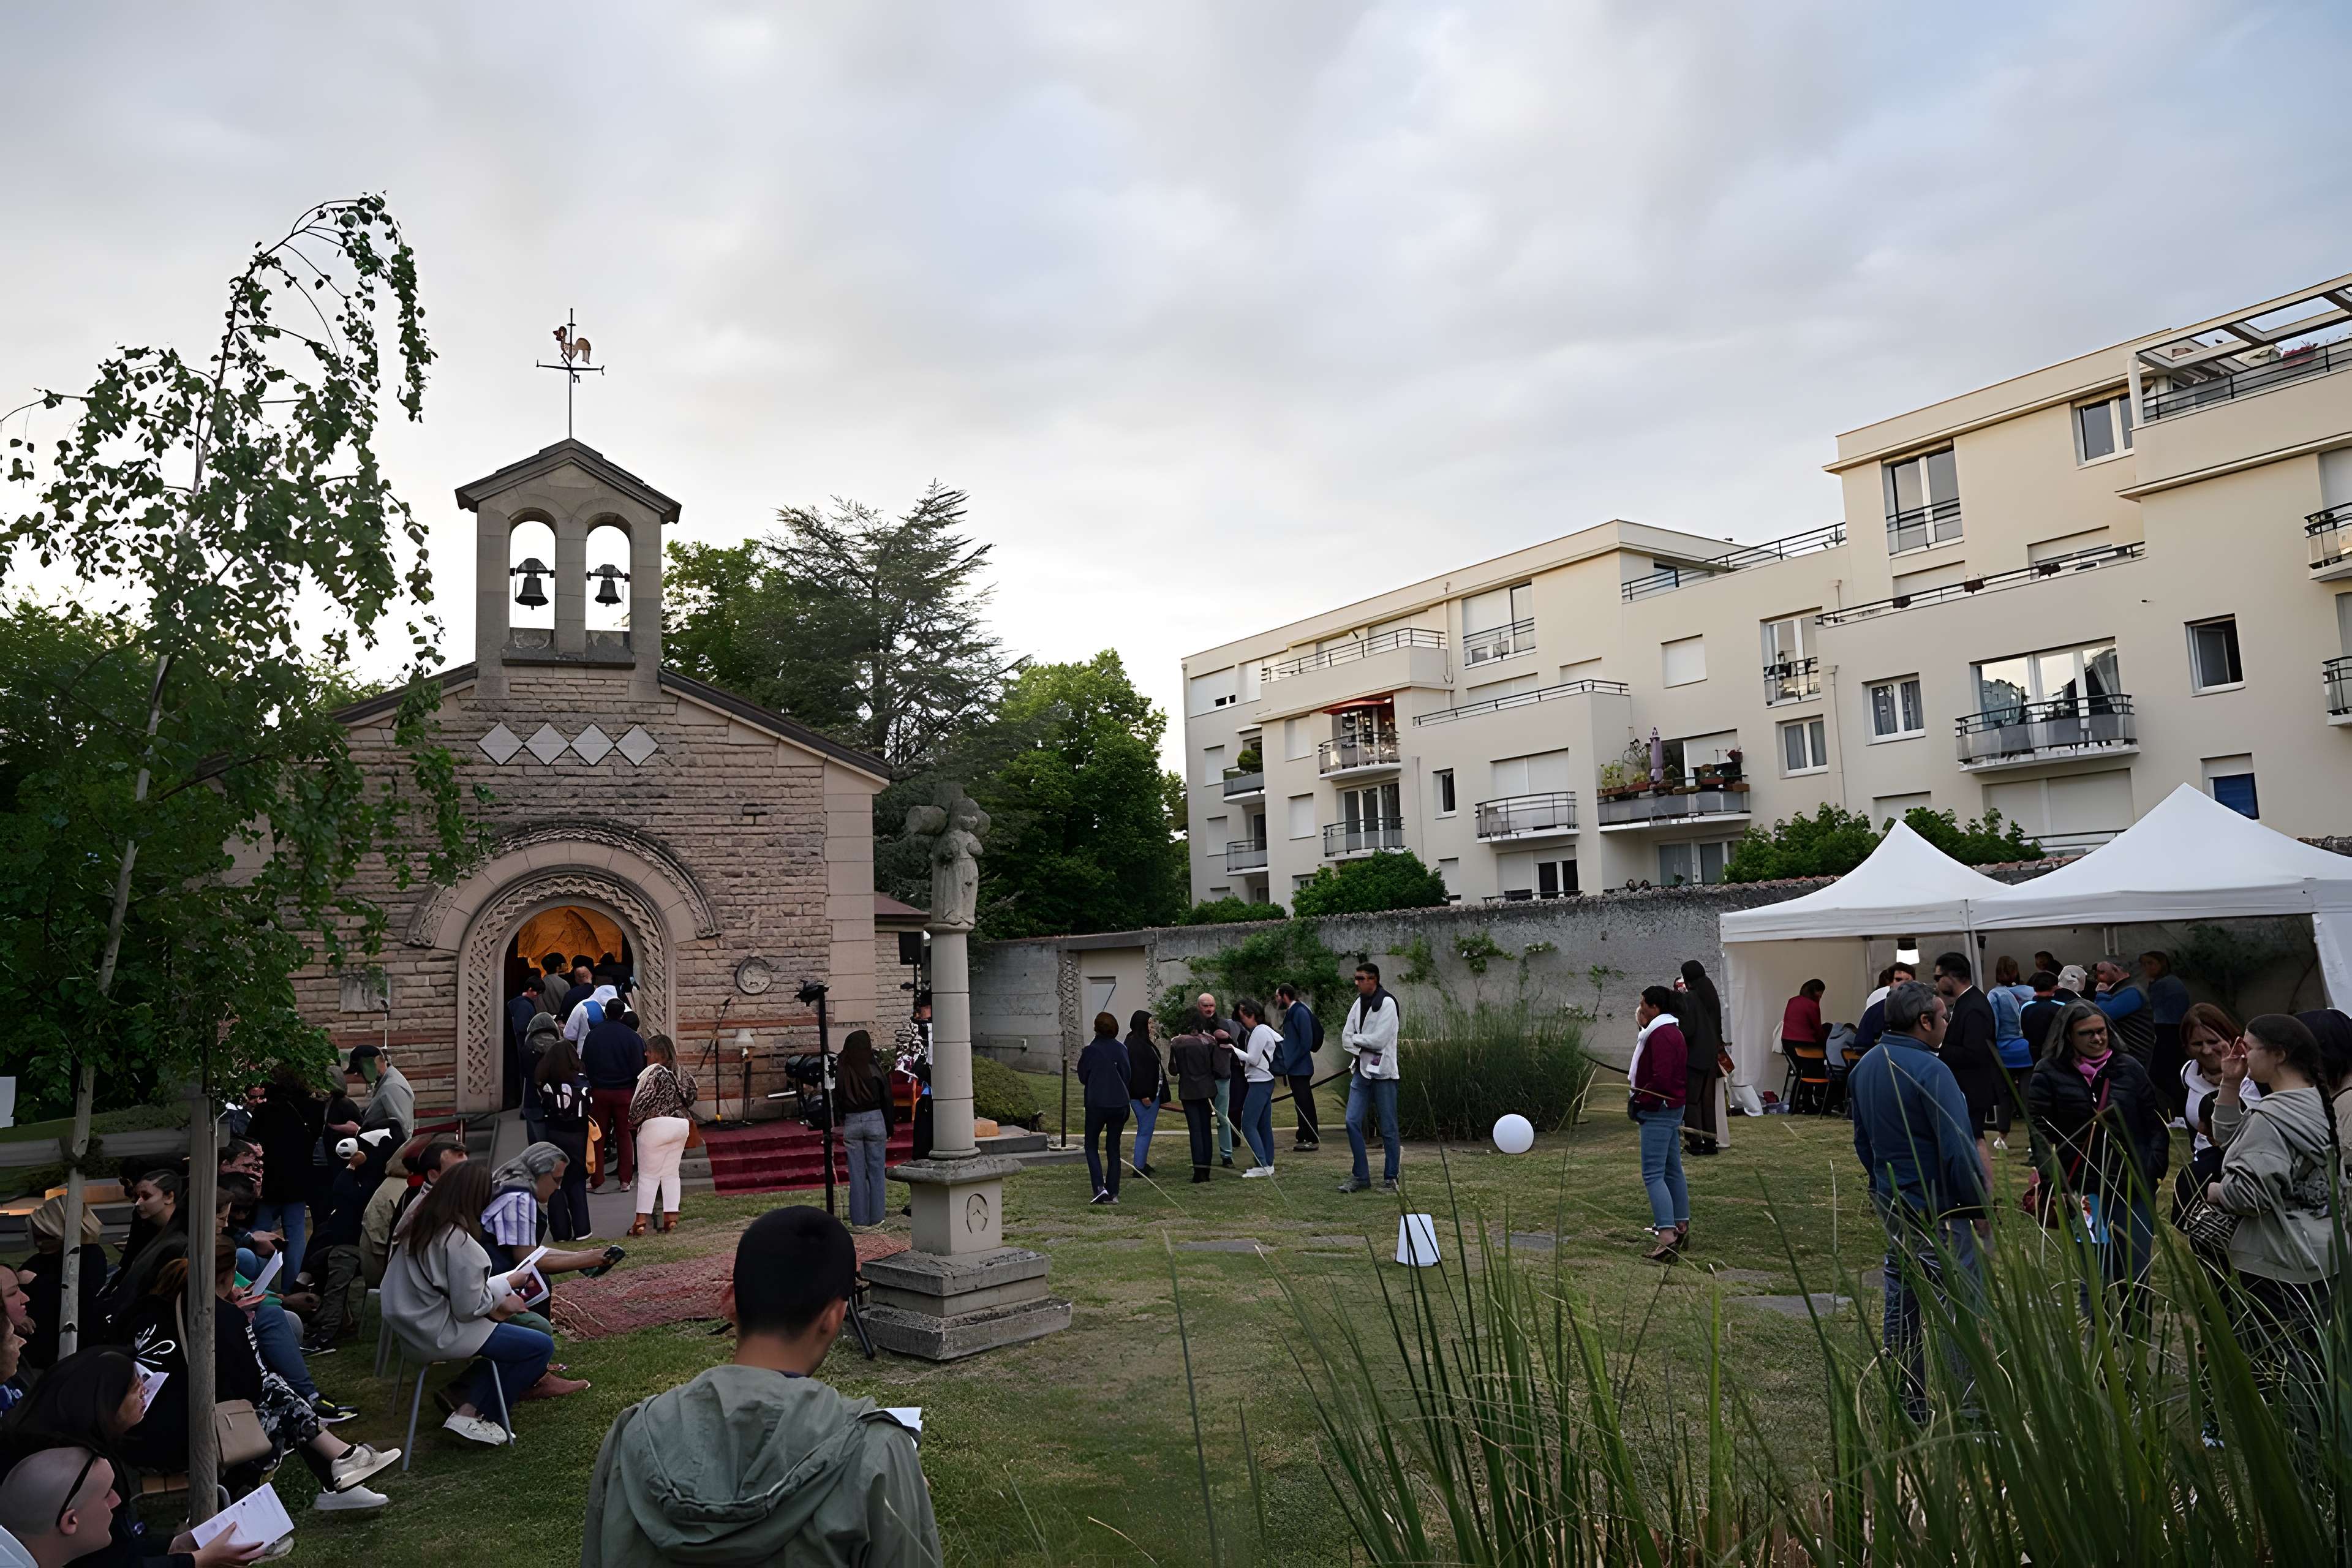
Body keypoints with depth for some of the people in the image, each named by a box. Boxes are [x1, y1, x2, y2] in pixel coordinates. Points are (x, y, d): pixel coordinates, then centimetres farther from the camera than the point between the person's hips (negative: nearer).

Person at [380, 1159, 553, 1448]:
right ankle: (472, 1417, 2)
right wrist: (500, 1302, -2)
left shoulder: (417, 1222, 1)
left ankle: (465, 1399, 10)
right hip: (440, 1334, -9)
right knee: (542, 1346, -4)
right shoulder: (458, 1241, -26)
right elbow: (468, 1308, -21)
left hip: (415, 1321, 9)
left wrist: (499, 1290, 4)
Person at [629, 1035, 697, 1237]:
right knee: (671, 1174, 12)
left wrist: (632, 1121, 1)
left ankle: (641, 1220, 3)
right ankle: (671, 1217, 9)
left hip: (657, 1126, -7)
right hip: (681, 1126, 7)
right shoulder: (679, 1074, 9)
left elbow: (644, 1101, -14)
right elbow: (691, 1090, 14)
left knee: (648, 1175, 2)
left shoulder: (654, 1072, -12)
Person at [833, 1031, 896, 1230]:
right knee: (876, 1172, 7)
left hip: (851, 1123, 2)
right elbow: (887, 1099, -3)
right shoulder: (874, 1069, -8)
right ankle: (875, 1220, 10)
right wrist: (889, 1129, 6)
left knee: (856, 1173, 7)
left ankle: (859, 1221, 11)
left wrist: (842, 1122, 9)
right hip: (875, 1121, -2)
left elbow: (836, 1101, 2)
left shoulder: (841, 1072, -1)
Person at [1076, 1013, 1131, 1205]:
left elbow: (1083, 1077, -2)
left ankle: (1100, 1188, -7)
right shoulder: (1122, 1049, 2)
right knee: (1114, 1147, 12)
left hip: (1097, 1104, -4)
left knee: (1091, 1145, 10)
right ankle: (1113, 1193, 11)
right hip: (1119, 1104, 4)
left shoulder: (1090, 1050, -11)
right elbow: (1127, 1076, 9)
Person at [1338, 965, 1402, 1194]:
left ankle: (1390, 1178, 11)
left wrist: (1356, 1039, -3)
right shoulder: (1358, 1003, 10)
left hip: (1382, 1072, -6)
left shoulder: (1387, 1003, -11)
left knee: (1388, 1128, 1)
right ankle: (1360, 1175, 11)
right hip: (1361, 1070, 6)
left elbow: (1379, 1039, -18)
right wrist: (1362, 1048, -10)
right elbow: (1346, 1038, 7)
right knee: (1353, 1122, 1)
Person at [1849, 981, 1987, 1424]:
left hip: (1890, 1202, 9)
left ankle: (1910, 1399, 25)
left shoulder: (1863, 1068, 7)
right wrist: (1980, 1206, -11)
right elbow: (1958, 1149, -21)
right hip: (1939, 1208, -8)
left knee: (1903, 1296, 16)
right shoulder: (1930, 1070, -21)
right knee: (1955, 1304, 0)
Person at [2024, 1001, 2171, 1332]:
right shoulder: (2049, 1073, -3)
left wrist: (2153, 1171, 0)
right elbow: (2040, 1134, -5)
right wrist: (2059, 1186, -13)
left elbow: (2156, 1123, 10)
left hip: (2133, 1189, 3)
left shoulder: (2129, 1068, 6)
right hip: (2084, 1193, -3)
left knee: (2137, 1280, 6)